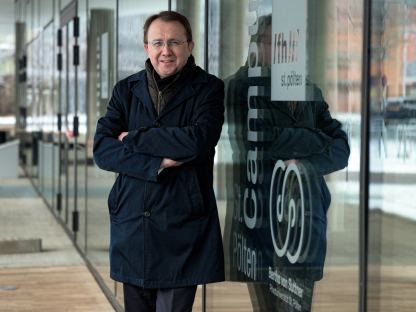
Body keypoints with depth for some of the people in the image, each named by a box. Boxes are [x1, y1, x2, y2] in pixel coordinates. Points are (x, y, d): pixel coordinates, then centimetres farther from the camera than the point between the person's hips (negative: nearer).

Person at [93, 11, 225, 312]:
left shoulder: (209, 88, -1)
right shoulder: (127, 90, 9)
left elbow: (198, 140, -19)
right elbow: (102, 149, -2)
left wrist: (133, 138, -8)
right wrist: (157, 163, -17)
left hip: (183, 228, -3)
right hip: (132, 225, 4)